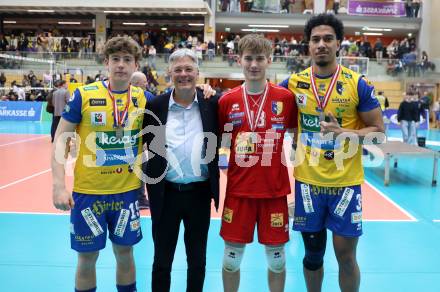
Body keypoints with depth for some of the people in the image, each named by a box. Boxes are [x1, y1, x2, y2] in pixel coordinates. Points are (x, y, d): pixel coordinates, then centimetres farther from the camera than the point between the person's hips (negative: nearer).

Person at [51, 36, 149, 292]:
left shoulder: (143, 98, -1)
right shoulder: (84, 95, -7)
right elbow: (61, 139, -6)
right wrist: (59, 185, -12)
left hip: (127, 191, 2)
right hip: (87, 191, -2)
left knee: (125, 254, 13)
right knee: (87, 258, 10)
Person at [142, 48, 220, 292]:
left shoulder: (211, 104, -2)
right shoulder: (155, 105, -1)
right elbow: (144, 143, 5)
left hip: (200, 193, 0)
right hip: (165, 193, 0)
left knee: (197, 260, 16)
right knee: (162, 261, 13)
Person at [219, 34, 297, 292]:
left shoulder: (286, 97, -3)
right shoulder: (227, 100, -1)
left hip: (274, 189, 0)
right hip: (238, 188, 1)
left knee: (276, 258, 11)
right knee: (232, 257, 10)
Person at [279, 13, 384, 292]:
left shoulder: (358, 83, -5)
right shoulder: (294, 82, 0)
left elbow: (378, 130, -1)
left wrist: (345, 132, -17)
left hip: (345, 182, -1)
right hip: (307, 181, 2)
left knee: (346, 255, 7)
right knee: (313, 253, 15)